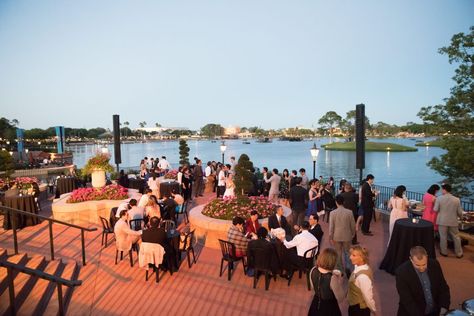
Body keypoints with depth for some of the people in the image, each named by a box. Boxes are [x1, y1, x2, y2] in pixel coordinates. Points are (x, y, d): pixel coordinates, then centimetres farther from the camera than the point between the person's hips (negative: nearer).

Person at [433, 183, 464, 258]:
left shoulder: (439, 198, -13)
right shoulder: (456, 199, -7)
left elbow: (435, 210, -9)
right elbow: (460, 212, -1)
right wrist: (460, 216, 22)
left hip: (442, 221, -2)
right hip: (453, 221, 2)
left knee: (443, 237, 10)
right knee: (456, 237, 15)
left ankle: (444, 252, 22)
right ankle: (459, 253, 26)